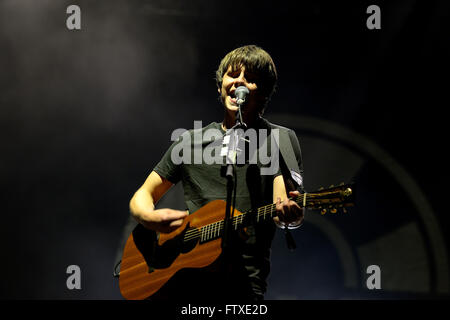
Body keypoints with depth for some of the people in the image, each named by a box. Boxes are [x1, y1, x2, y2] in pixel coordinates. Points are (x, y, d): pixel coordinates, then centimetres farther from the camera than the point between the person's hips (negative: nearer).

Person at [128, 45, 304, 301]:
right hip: (180, 277, 2)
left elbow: (281, 214, -5)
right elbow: (142, 196, 17)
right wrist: (150, 218, -6)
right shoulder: (191, 142, 15)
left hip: (243, 283, -1)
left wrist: (290, 216, -30)